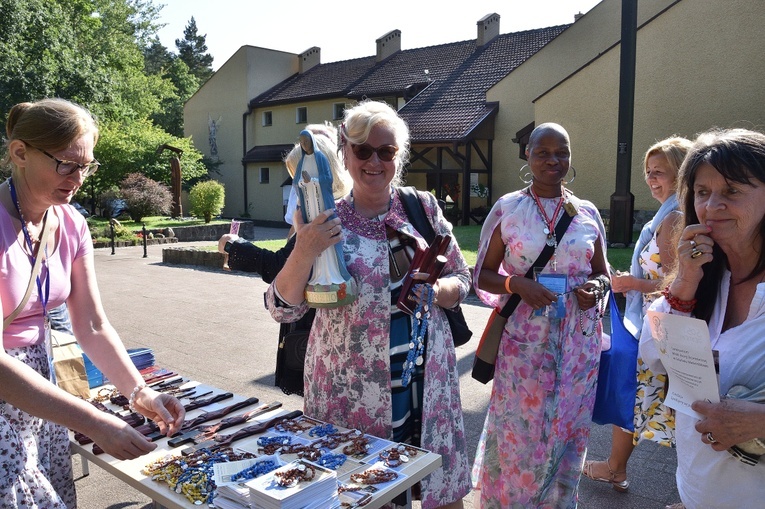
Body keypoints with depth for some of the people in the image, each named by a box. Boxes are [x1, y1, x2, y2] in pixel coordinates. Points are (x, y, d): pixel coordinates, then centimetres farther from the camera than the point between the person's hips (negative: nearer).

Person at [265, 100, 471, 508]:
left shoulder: (423, 207, 2)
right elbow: (282, 308, -5)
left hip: (425, 381, 2)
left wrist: (438, 290, -13)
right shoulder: (326, 222, -4)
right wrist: (304, 251, -21)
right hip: (351, 389, -2)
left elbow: (462, 281, 9)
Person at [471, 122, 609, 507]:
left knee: (567, 429, 13)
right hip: (524, 339, -2)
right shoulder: (507, 208, -1)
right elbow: (482, 275, 1)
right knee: (518, 431, 5)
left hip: (578, 339, 3)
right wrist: (517, 284, -18)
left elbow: (602, 272, 15)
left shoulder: (587, 212, 6)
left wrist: (597, 287, -8)